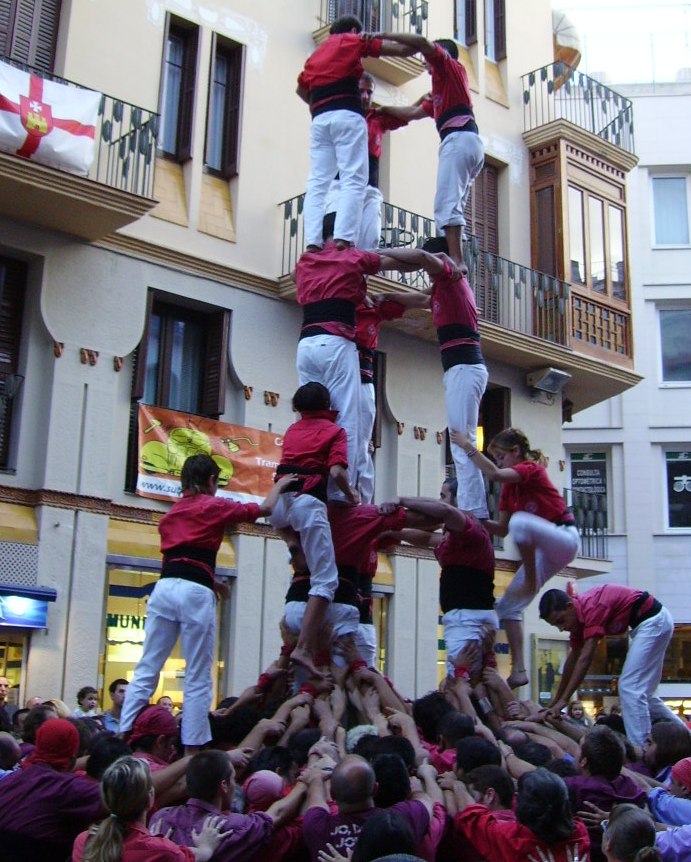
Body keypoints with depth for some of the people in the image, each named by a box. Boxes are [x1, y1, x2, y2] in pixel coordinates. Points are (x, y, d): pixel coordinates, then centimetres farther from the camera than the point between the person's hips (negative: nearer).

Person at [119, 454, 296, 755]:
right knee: (198, 679, -1)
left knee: (146, 671, 3)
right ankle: (192, 746, -4)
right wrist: (279, 485, 30)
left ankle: (123, 737, -3)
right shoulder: (214, 506, 6)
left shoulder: (171, 512, 23)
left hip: (163, 588, 5)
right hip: (195, 594, -5)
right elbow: (265, 508, 12)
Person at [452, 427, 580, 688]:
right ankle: (518, 670, 0)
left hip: (564, 540, -9)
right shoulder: (509, 486, 12)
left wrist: (468, 446, -29)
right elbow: (502, 529, 9)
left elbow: (495, 474, -33)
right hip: (542, 549, 9)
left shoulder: (530, 469, -13)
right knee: (508, 606, 1)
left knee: (520, 521, -40)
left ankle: (531, 584, -23)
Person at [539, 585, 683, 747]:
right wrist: (555, 702, 11)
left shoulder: (592, 607, -27)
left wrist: (563, 701, -30)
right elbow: (572, 660, 9)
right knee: (641, 691, 16)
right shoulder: (578, 614, 2)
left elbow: (585, 659, -30)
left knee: (630, 687, -12)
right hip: (654, 621, 10)